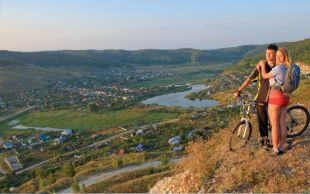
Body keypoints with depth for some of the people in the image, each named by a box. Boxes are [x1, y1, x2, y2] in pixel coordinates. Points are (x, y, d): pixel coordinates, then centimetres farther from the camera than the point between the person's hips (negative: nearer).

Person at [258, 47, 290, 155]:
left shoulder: (278, 68, -19)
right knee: (282, 123, 12)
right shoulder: (288, 68, 10)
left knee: (274, 125, 1)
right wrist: (262, 65, 10)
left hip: (275, 97, -8)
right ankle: (280, 147, 21)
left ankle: (275, 149, 8)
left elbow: (265, 76, -6)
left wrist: (263, 65, 7)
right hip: (285, 97, 8)